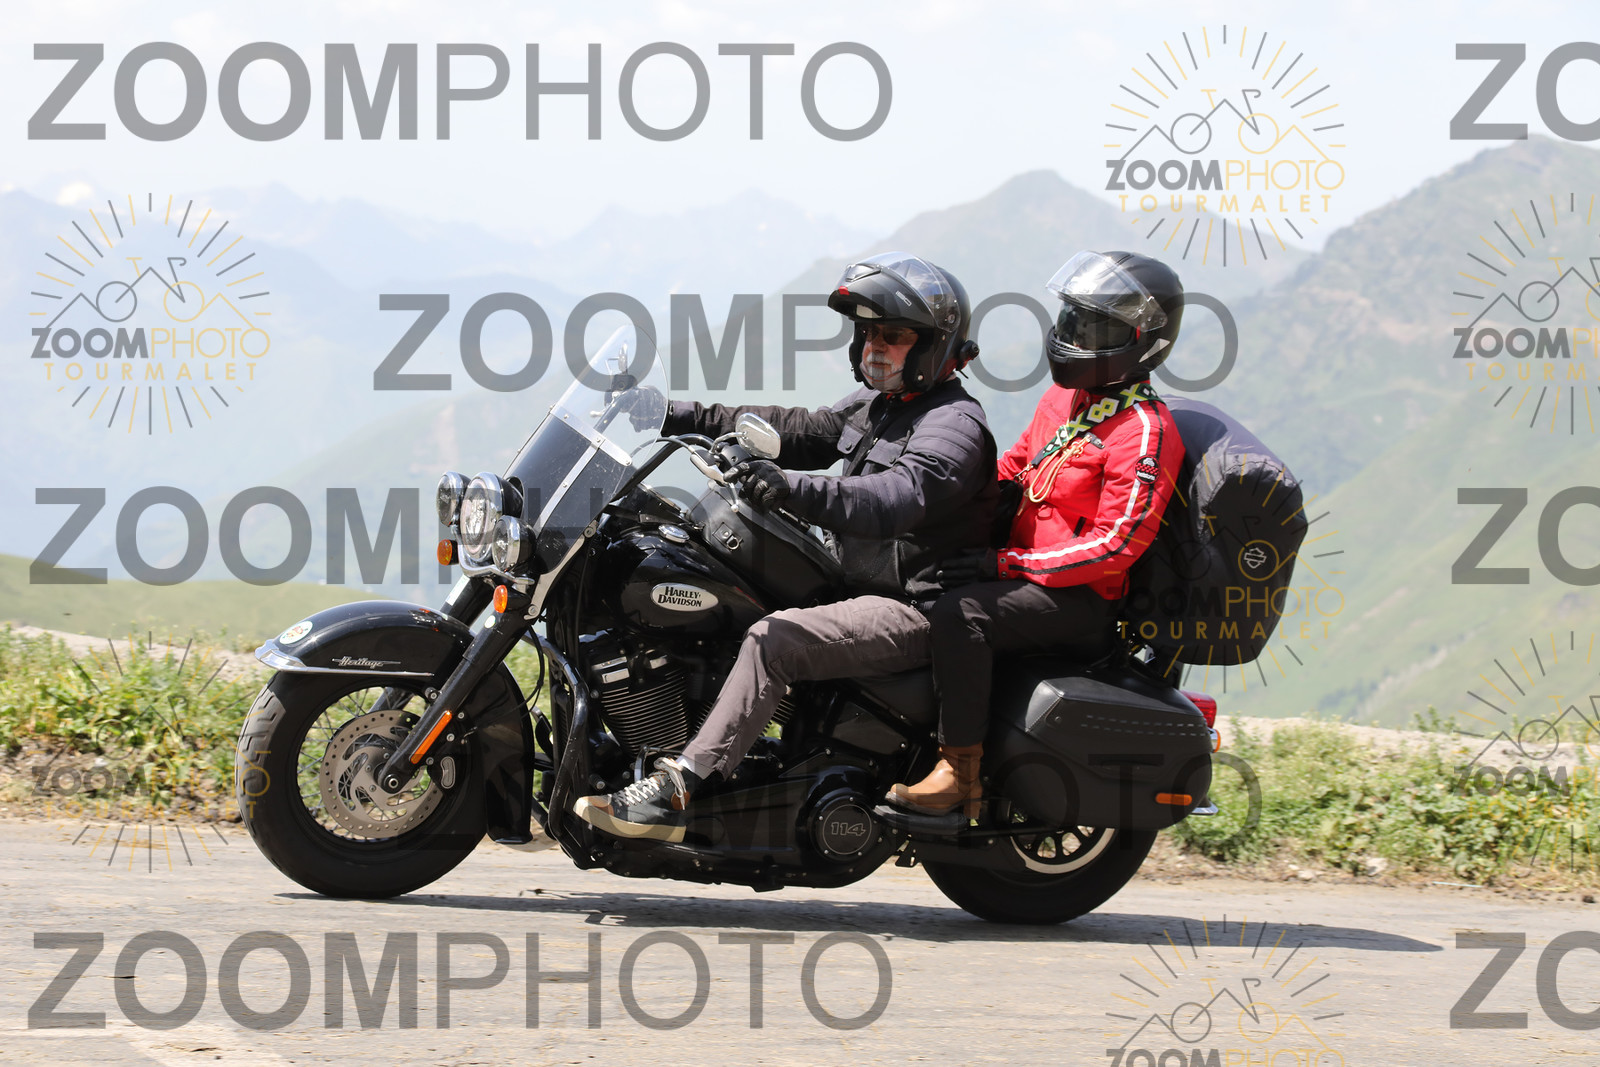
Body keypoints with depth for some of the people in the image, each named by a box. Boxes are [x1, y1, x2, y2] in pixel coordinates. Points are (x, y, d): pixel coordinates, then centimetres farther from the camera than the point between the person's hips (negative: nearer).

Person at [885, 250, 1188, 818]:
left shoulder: (1144, 433, -17)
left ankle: (960, 774, -29)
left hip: (1080, 601, -10)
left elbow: (1115, 545, -22)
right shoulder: (1064, 397, 11)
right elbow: (1016, 464, 27)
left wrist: (1006, 563, -22)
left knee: (956, 616, -32)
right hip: (1028, 570, 10)